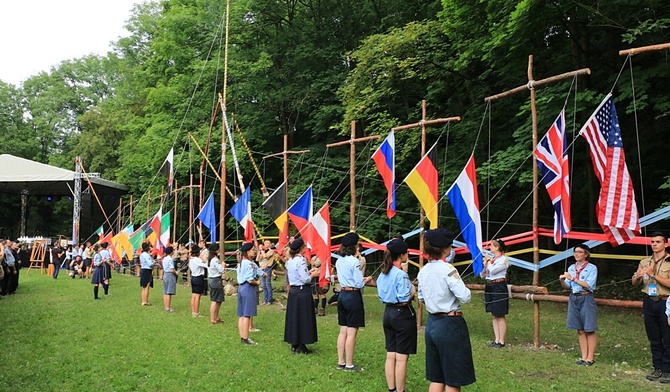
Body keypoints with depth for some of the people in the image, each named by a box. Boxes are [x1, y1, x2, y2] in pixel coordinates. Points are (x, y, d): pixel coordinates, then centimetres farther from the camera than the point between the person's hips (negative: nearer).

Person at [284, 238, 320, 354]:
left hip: (293, 291, 9)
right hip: (302, 292, -9)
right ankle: (300, 347, 6)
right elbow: (305, 279, -20)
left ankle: (294, 344, 22)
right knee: (303, 317, 0)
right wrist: (313, 275, -3)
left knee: (293, 317, 14)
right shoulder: (301, 260, -17)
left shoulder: (290, 261, 10)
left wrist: (308, 272, 14)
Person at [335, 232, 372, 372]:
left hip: (342, 295, 8)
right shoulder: (354, 261, -15)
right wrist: (366, 280, 5)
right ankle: (349, 365, 7)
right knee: (351, 333, 0)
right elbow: (359, 284, -14)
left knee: (343, 331, 14)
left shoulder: (339, 261, 8)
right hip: (353, 296, -8)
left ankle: (341, 362, 21)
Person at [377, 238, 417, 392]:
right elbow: (404, 299, -21)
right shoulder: (401, 274, -19)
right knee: (401, 358, 0)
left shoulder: (383, 273, 7)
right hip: (403, 314, -8)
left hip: (388, 313, 9)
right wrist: (412, 291, -4)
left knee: (390, 355, 14)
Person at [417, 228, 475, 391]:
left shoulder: (423, 271, 5)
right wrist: (463, 287, 0)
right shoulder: (448, 269, -17)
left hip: (431, 323, 7)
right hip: (450, 325, -7)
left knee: (436, 377, 17)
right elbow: (465, 297, -19)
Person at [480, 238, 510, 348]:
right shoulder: (492, 259, 13)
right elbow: (483, 275, 15)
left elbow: (493, 270, -22)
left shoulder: (503, 259, -9)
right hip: (489, 286, 8)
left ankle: (501, 341, 4)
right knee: (494, 316, 10)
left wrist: (488, 261, -5)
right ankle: (496, 340, 16)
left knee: (500, 316, -2)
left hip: (499, 287, -8)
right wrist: (485, 264, -1)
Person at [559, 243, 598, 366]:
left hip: (586, 299, -5)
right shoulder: (571, 268, 10)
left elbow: (589, 285, -17)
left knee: (589, 330, 1)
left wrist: (573, 278, -20)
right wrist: (562, 280, -12)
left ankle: (590, 358, 8)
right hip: (574, 299, 5)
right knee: (580, 330, 9)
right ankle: (584, 356, 16)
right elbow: (568, 286, 8)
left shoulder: (592, 268, -6)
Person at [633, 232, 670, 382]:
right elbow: (634, 283, 9)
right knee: (654, 339, 11)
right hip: (649, 302, 5)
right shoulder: (644, 262, 10)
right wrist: (638, 276, -11)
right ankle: (658, 368, 20)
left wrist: (653, 274, -19)